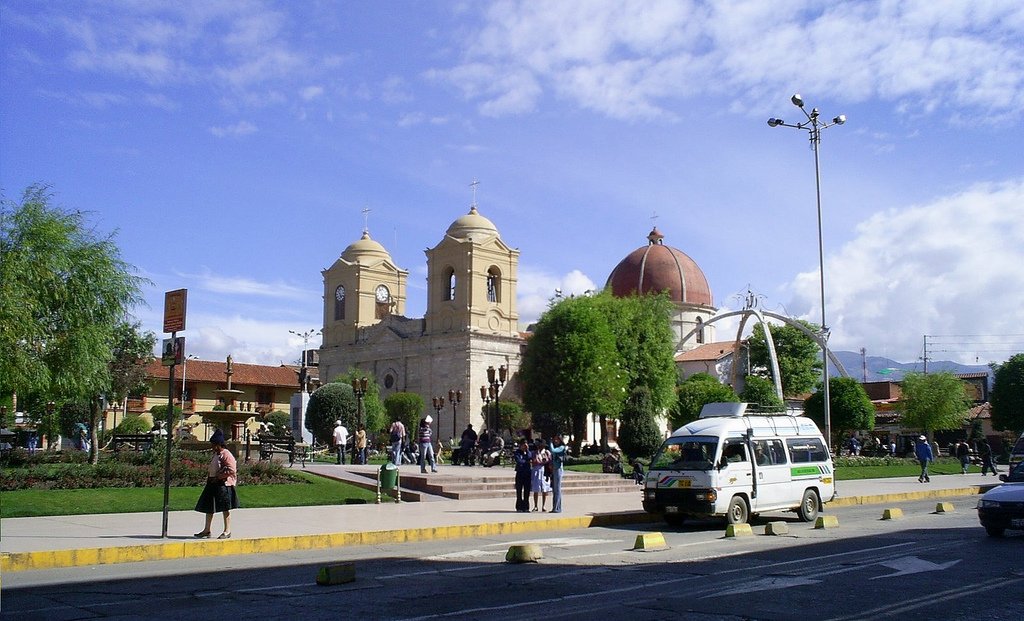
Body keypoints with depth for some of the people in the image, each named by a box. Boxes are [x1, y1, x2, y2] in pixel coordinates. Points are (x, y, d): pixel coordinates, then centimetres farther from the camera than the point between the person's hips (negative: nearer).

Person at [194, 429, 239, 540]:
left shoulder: (226, 455, -15)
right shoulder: (215, 454, 14)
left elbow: (231, 470, -21)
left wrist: (218, 477, -19)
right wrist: (209, 476, 10)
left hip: (223, 484, -10)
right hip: (212, 484, 10)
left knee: (225, 508, -2)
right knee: (209, 507, 12)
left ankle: (227, 531, 5)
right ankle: (206, 530, 21)